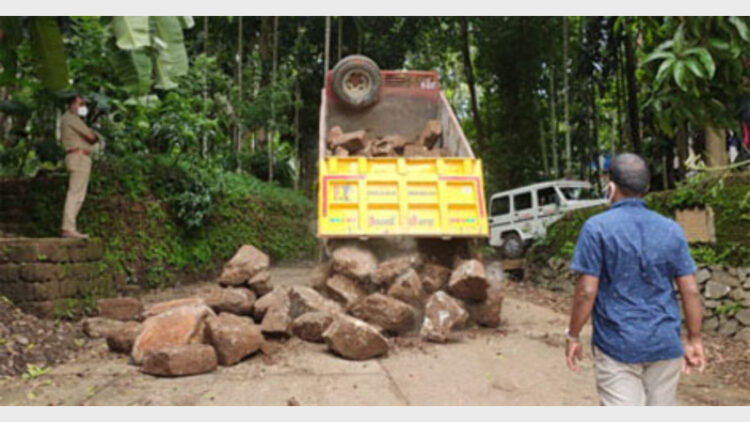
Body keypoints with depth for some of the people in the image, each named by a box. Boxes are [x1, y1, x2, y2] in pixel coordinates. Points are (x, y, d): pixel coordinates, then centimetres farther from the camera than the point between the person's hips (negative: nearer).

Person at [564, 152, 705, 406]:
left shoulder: (597, 227, -10)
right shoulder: (671, 229, 3)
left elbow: (587, 291, -13)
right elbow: (691, 291, 2)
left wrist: (573, 336, -2)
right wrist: (694, 340, 11)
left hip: (618, 345, -4)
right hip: (665, 344, 5)